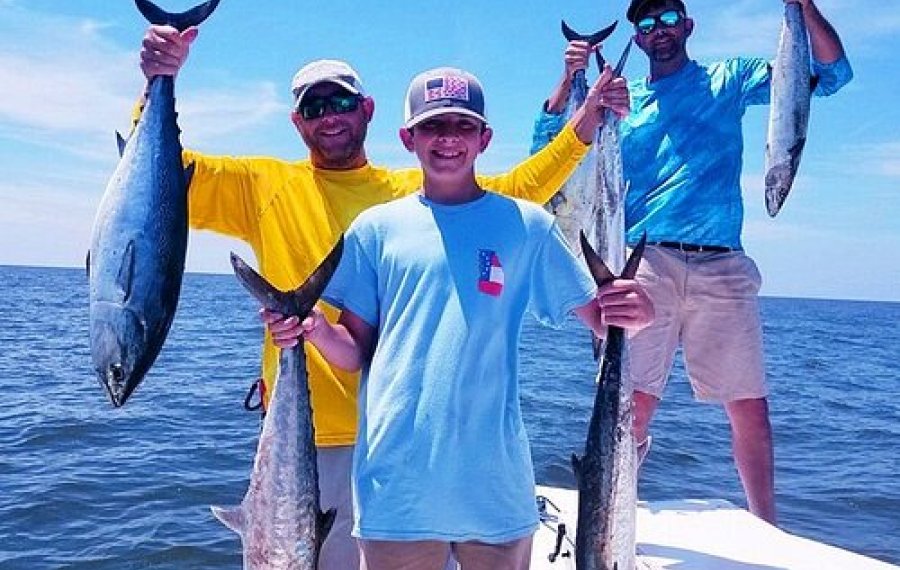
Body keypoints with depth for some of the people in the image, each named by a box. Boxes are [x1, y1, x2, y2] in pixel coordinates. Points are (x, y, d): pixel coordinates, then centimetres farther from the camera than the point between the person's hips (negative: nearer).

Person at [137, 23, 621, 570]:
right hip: (315, 437, -2)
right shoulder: (266, 185, 4)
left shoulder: (416, 189, 9)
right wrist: (159, 84, -18)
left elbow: (519, 190, 10)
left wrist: (582, 128, 3)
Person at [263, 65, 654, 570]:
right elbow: (358, 351, 6)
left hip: (496, 484, 0)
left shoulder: (526, 224, 3)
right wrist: (315, 329, -14)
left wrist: (636, 313, -18)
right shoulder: (376, 228, 5)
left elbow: (600, 319, 3)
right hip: (396, 485, 0)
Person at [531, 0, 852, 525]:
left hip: (722, 268, 1)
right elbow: (549, 140, 11)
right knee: (634, 403, -4)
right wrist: (570, 78, -2)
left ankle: (768, 531, 19)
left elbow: (832, 73, 10)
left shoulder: (729, 79, 16)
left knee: (751, 407, 4)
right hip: (646, 265, 0)